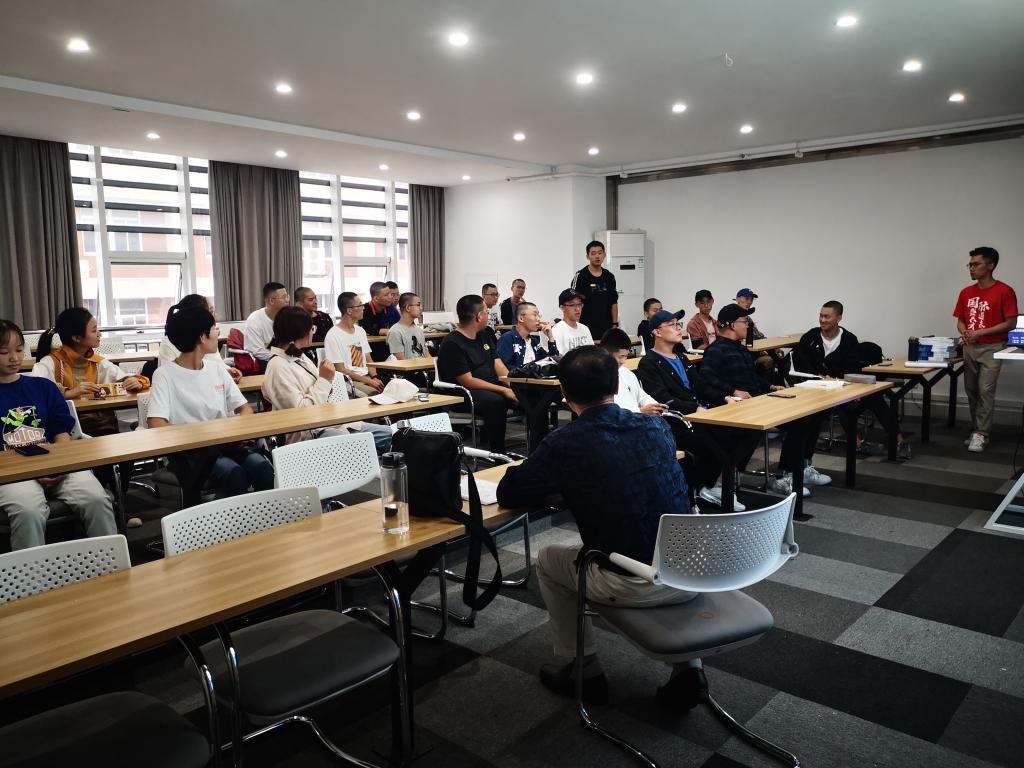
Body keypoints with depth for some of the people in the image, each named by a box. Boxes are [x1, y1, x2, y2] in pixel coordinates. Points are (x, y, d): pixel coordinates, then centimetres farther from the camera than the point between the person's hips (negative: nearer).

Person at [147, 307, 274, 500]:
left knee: (263, 468, -25)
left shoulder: (218, 370, 12)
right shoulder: (165, 374, -4)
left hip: (224, 442, 4)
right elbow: (156, 425, -15)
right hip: (189, 450, -4)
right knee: (234, 473, -31)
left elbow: (245, 409, 13)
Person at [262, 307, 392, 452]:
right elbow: (299, 411, -21)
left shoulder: (300, 357, 16)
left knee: (388, 433, 1)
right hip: (310, 433, -9)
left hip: (331, 422, 9)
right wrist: (324, 379, -15)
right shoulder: (277, 367, -13)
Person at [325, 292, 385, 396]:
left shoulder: (360, 331, 16)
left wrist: (374, 377, -4)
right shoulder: (333, 336, -8)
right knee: (376, 394, -34)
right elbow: (341, 370, -11)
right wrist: (369, 381, -16)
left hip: (367, 378, 7)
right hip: (349, 382, -7)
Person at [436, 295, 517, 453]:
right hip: (464, 393, -8)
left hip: (492, 387, 8)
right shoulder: (452, 344, -13)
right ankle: (498, 453, -25)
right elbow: (467, 381, -18)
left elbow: (498, 365, 9)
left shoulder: (484, 336, 15)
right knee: (496, 401, -36)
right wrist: (503, 390, -21)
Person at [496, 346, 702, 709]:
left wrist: (557, 482, 19)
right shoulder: (657, 427, 6)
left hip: (632, 586, -4)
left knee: (548, 559, 23)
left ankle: (583, 670, 30)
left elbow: (506, 494, 2)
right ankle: (687, 664, 27)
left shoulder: (565, 443, -9)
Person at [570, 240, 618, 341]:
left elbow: (614, 303, 13)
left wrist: (615, 324, 6)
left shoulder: (609, 277, 9)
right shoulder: (580, 276, -5)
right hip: (587, 328, -4)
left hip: (606, 328, 5)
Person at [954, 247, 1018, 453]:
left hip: (992, 348, -5)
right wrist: (965, 332, -8)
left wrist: (980, 332, -16)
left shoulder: (1004, 291, -8)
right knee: (971, 391, 8)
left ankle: (981, 435, -4)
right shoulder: (966, 293, 8)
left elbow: (1011, 323, -10)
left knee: (985, 391, -9)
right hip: (970, 348, 5)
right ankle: (977, 431, 18)